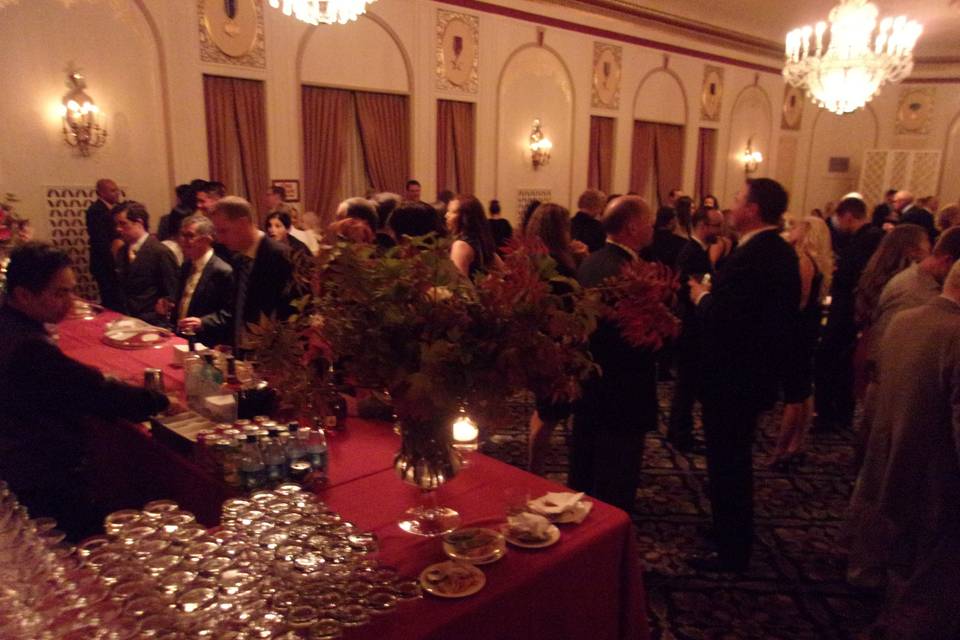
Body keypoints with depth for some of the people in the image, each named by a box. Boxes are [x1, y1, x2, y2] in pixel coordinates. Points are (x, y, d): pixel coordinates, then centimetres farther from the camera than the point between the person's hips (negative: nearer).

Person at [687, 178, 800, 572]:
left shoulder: (749, 257, -25)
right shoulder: (781, 252, 7)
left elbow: (718, 320, -29)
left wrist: (701, 296, -10)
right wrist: (714, 295, 7)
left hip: (732, 377, -10)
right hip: (758, 372, 10)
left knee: (726, 464, 3)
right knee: (736, 459, 24)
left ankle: (732, 553, 17)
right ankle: (734, 530, 41)